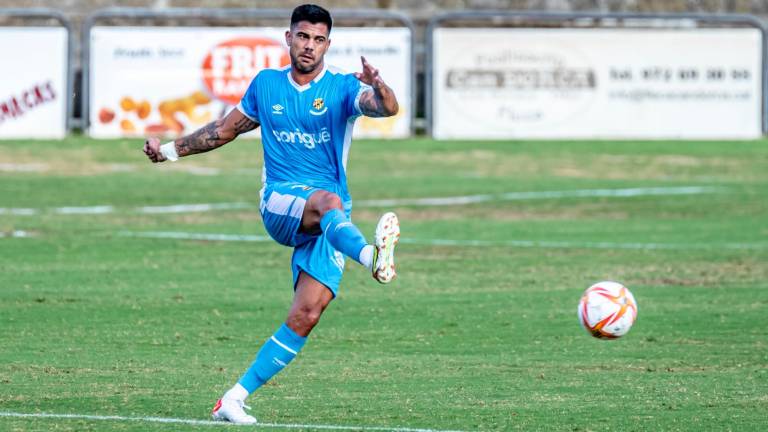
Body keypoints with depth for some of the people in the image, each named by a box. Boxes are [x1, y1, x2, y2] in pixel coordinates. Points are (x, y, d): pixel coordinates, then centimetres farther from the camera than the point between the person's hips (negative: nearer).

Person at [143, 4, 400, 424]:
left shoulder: (342, 87, 1)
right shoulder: (266, 84, 10)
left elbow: (387, 108, -19)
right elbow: (227, 128, 26)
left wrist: (377, 86, -41)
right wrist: (171, 149, 28)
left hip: (330, 222, 0)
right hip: (280, 203, 0)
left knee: (306, 315, -14)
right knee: (328, 201, -36)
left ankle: (234, 400, -9)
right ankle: (370, 256, -69)